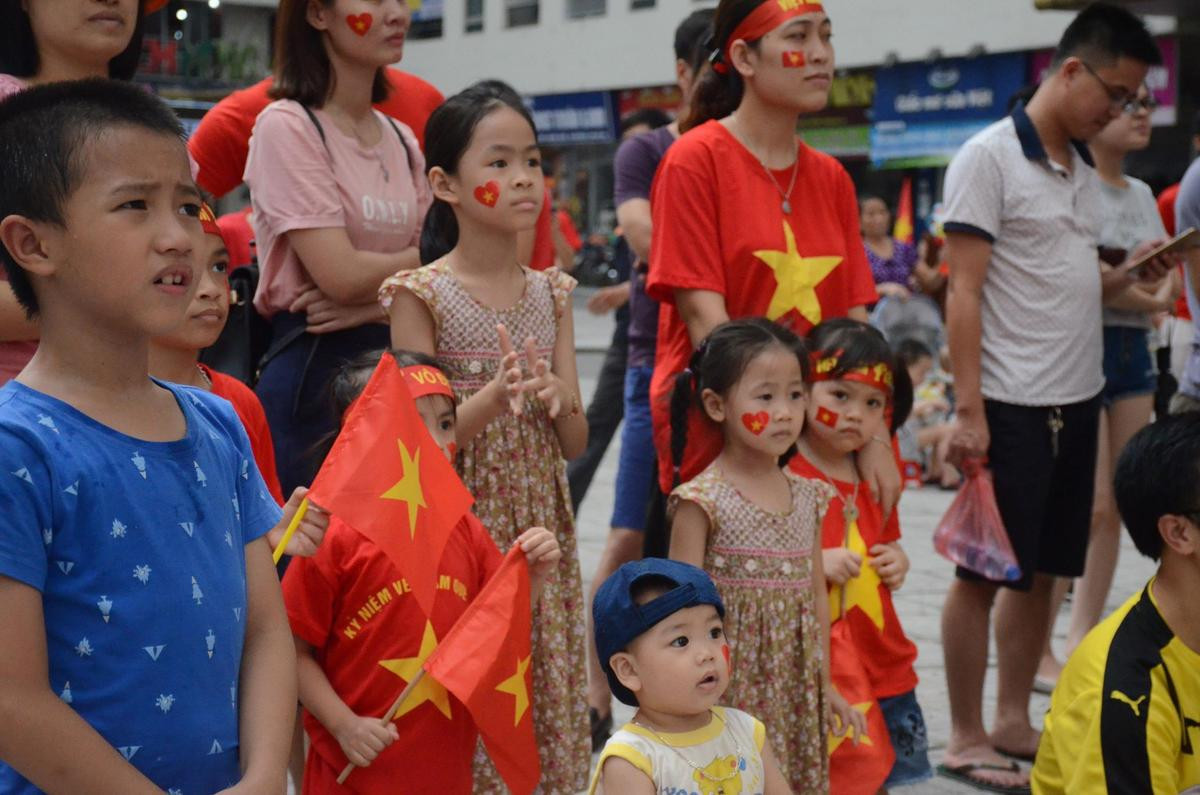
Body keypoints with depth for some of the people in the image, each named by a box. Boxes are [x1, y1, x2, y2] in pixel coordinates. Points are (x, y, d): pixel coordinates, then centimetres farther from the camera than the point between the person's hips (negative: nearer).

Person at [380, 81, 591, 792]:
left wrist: (556, 398, -16)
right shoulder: (423, 294, -7)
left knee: (552, 716, 8)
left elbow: (576, 442, 6)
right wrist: (494, 398, -25)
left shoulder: (551, 292, 7)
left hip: (543, 534, 5)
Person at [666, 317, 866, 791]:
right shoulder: (702, 500, -11)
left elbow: (816, 595, 13)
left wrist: (825, 684, 14)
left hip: (795, 687, 5)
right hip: (729, 683, -5)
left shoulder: (809, 497, 7)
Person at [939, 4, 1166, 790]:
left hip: (1076, 401, 8)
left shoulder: (1083, 168, 13)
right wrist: (969, 412, -18)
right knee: (984, 574, 1)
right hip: (1011, 405, -8)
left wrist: (1130, 276, 1)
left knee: (1043, 572, 12)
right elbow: (965, 292, -13)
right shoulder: (989, 157, -10)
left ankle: (1013, 722, 23)